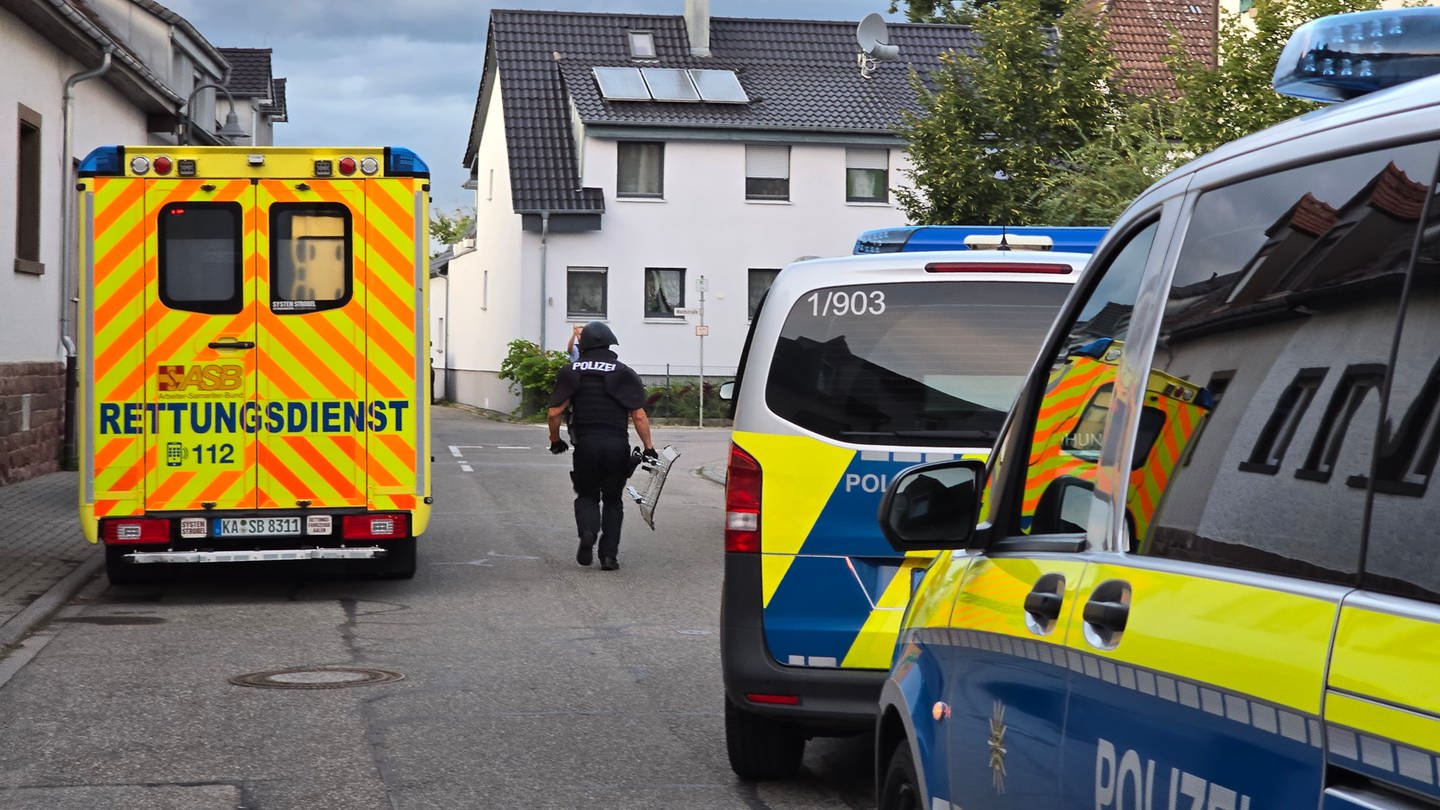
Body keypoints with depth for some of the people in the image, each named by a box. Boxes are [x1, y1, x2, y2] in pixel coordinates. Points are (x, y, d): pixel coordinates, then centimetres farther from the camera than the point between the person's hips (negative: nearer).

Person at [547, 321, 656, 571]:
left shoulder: (570, 372, 5)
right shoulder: (624, 373, 3)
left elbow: (554, 413, 0)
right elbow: (639, 415, -3)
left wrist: (555, 440, 15)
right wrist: (648, 446, 3)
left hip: (585, 444, 0)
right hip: (617, 445, 0)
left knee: (587, 496, 16)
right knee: (613, 499, 13)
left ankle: (587, 531, -13)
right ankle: (609, 554, 7)